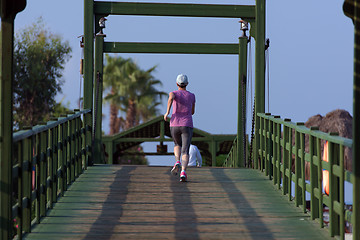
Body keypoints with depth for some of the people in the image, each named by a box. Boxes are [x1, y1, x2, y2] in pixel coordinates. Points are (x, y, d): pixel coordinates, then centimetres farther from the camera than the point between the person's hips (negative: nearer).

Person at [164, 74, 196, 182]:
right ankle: (183, 172, -31)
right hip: (187, 126, 0)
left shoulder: (174, 93, 5)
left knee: (177, 145, 27)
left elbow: (171, 98, -22)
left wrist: (167, 112, -16)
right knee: (185, 151, -7)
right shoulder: (192, 96, 12)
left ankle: (177, 162, -1)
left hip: (174, 125, 1)